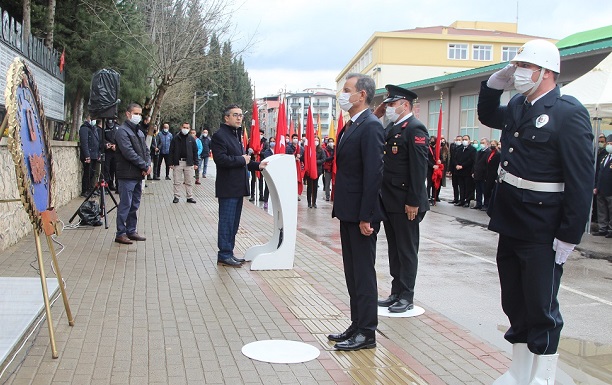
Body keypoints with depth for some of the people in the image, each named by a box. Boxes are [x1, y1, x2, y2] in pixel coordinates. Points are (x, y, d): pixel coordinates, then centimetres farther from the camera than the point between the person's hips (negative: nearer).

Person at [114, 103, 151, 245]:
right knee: (125, 205, -5)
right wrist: (145, 166, -15)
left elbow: (146, 150, 16)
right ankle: (120, 234, 2)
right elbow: (129, 153, -18)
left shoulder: (139, 131, 18)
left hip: (138, 175, 8)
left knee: (134, 205, 12)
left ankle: (131, 231, 20)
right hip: (127, 175, -8)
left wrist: (148, 164, -3)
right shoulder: (122, 131, -9)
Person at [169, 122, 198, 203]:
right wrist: (171, 163, -2)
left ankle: (190, 197, 10)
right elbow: (171, 151, 3)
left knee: (189, 181, 4)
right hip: (178, 162, -1)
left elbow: (195, 151, 7)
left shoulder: (191, 139, 6)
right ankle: (176, 196, 12)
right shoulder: (176, 138, 3)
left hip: (189, 163, 1)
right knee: (177, 181, 4)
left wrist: (195, 163, 2)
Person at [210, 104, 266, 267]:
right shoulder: (219, 136, -11)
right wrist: (242, 160, -15)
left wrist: (257, 165, 9)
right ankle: (224, 255, 4)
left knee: (233, 223, 14)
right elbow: (221, 159, -24)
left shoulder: (236, 135, 20)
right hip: (228, 188, -10)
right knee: (227, 222, -3)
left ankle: (228, 252, 22)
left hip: (238, 187, 10)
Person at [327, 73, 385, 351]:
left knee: (363, 274, -1)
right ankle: (357, 325, 25)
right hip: (348, 213, 10)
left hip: (361, 214, -10)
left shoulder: (370, 126, -16)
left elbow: (373, 173, -21)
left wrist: (366, 216, -22)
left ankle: (367, 333, 9)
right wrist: (340, 209, 15)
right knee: (352, 273, 15)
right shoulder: (350, 126, 15)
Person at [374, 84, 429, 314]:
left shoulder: (415, 129, -13)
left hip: (405, 203, -9)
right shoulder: (391, 128, 15)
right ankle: (396, 292, 25)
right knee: (394, 249, 15)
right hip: (389, 201, 9)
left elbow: (419, 168, -18)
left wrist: (413, 202, -21)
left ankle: (407, 297, 12)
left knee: (407, 250, 2)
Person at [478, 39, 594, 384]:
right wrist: (496, 82, 11)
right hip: (510, 224, 8)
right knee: (515, 304, 17)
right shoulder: (518, 107, 9)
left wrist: (569, 236, -19)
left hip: (542, 233, -8)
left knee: (542, 309, 3)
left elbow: (581, 180, -17)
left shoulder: (568, 112, -14)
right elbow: (487, 116, 30)